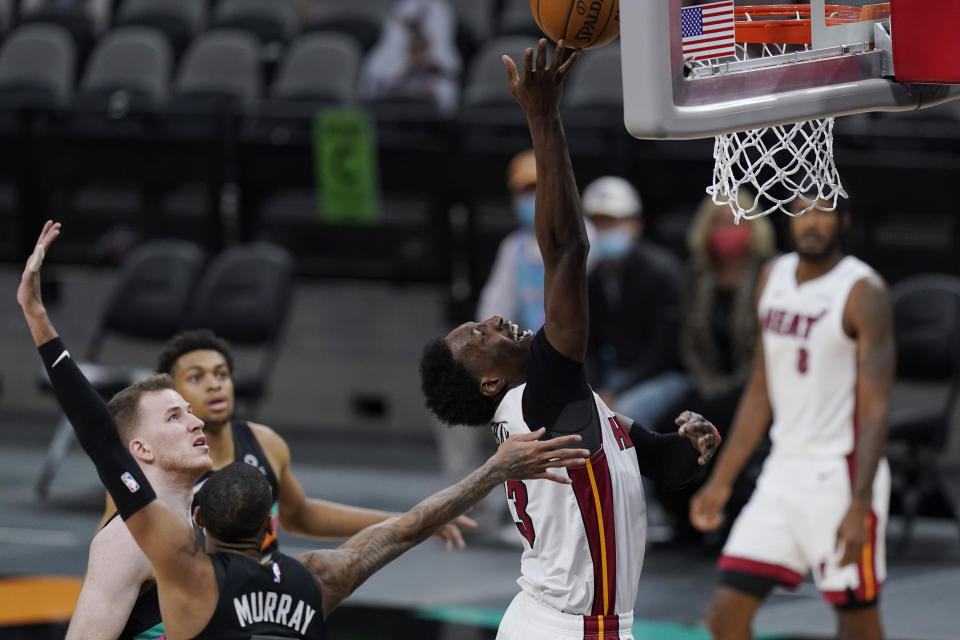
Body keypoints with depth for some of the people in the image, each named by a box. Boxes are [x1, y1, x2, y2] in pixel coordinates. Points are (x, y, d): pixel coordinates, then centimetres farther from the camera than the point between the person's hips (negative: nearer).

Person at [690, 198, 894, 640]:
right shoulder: (773, 279, 10)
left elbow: (875, 409, -16)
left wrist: (859, 507, -25)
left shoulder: (864, 292, -11)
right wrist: (721, 480, 16)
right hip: (783, 471, 6)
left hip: (841, 476, -6)